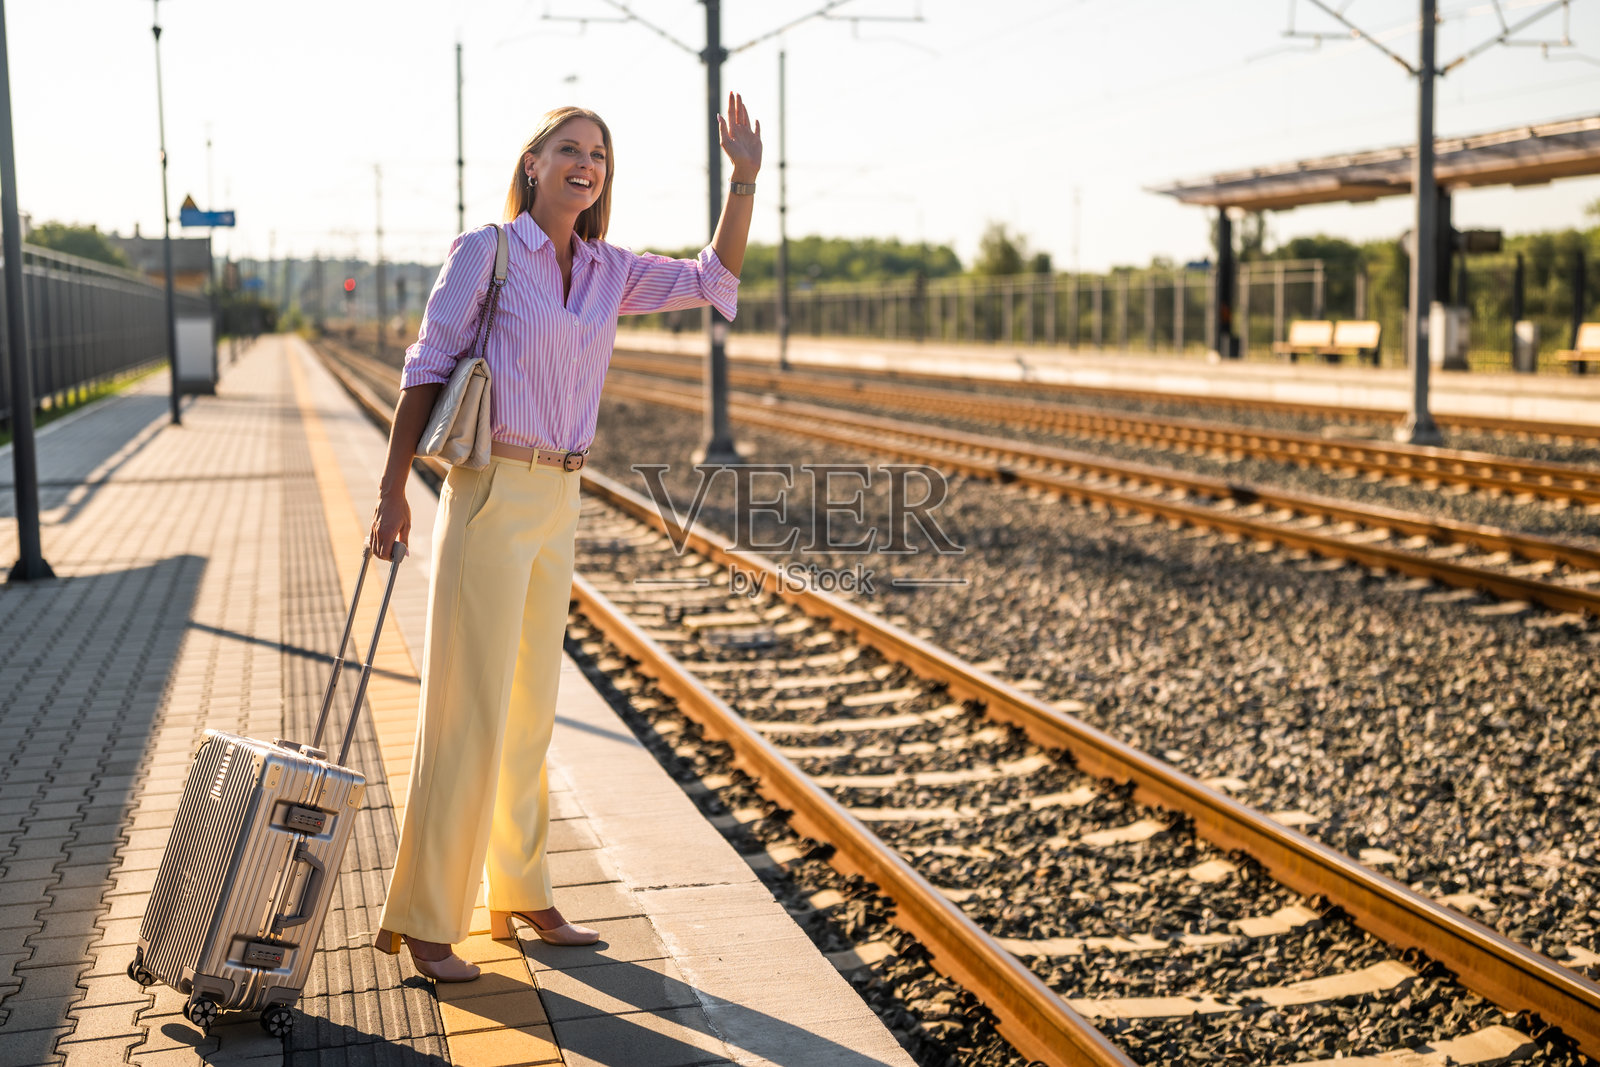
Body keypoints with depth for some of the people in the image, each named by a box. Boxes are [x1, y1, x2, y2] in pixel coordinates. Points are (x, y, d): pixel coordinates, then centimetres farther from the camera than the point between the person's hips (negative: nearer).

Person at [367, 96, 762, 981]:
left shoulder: (610, 271, 11)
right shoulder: (485, 250, -5)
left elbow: (714, 282, 11)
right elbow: (426, 370, -6)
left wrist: (744, 178, 2)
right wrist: (393, 492, -10)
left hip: (559, 502, 6)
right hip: (492, 493, -6)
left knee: (531, 707, 13)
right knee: (469, 710, -4)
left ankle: (520, 895, 25)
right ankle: (421, 919, 6)